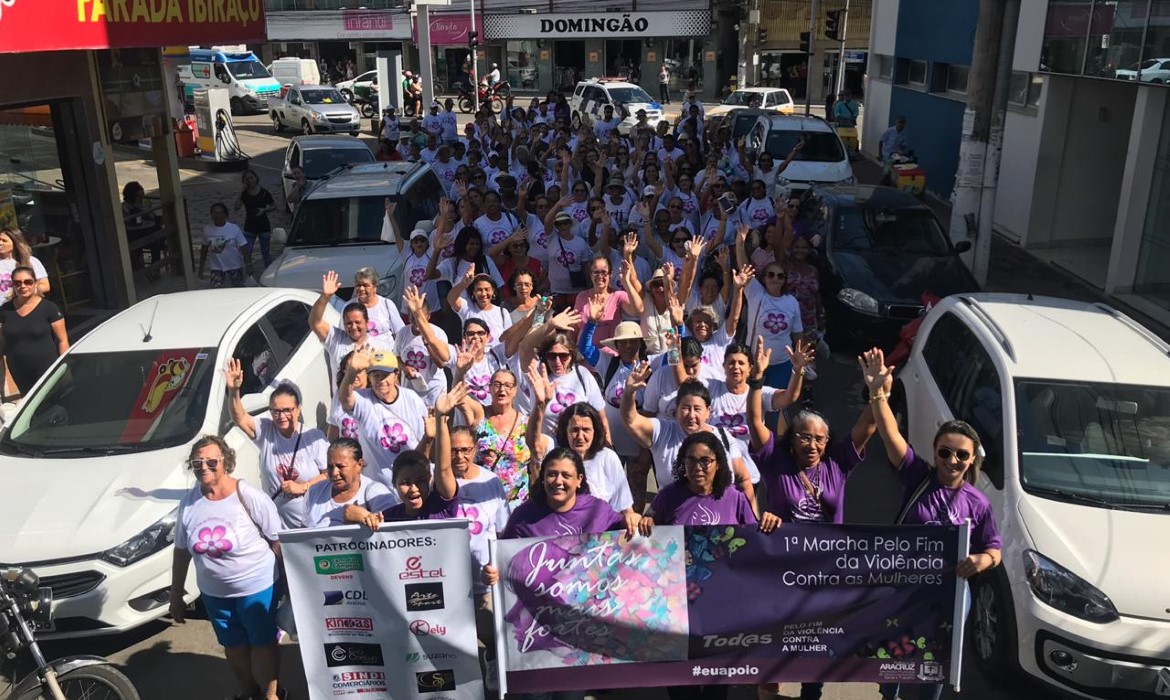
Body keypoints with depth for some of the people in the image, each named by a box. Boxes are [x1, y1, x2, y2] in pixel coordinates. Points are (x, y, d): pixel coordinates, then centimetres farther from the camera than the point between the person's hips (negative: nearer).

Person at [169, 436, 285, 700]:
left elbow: (278, 540, -13)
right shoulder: (188, 502, -5)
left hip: (257, 587, -5)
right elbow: (181, 551, 5)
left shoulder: (249, 496, -19)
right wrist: (176, 595, 9)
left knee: (263, 643, 12)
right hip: (214, 593, 5)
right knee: (233, 646, 22)